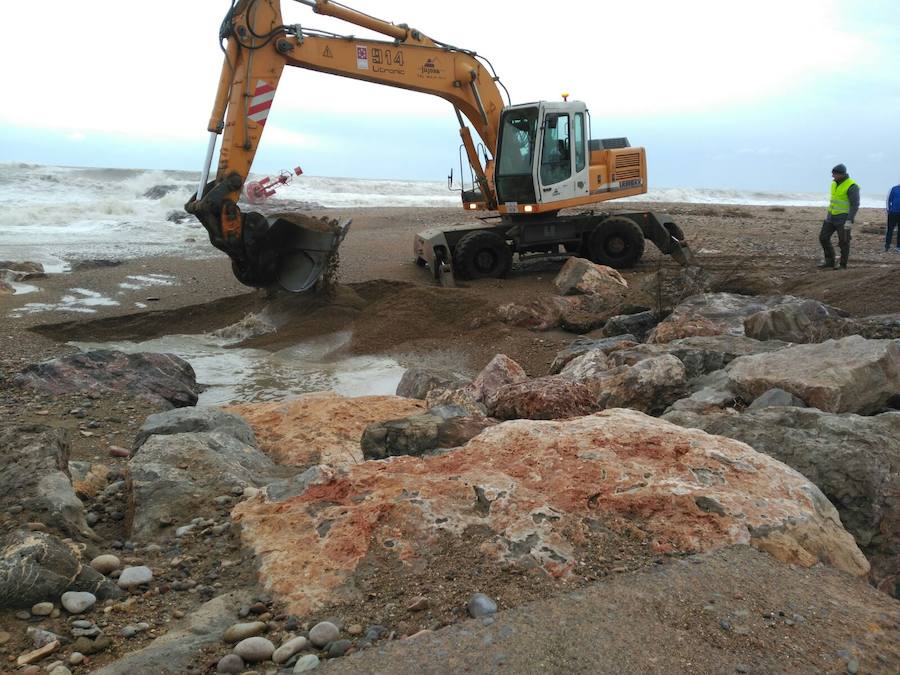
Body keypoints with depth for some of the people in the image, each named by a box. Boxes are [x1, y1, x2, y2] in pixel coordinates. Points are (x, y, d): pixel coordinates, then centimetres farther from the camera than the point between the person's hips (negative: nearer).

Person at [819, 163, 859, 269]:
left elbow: (855, 205, -20)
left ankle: (843, 265, 14)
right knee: (823, 237, 2)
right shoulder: (835, 183, 7)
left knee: (843, 242, 1)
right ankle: (830, 262, 9)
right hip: (832, 217, 8)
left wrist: (849, 220, -26)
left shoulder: (851, 186, -19)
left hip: (844, 218, -8)